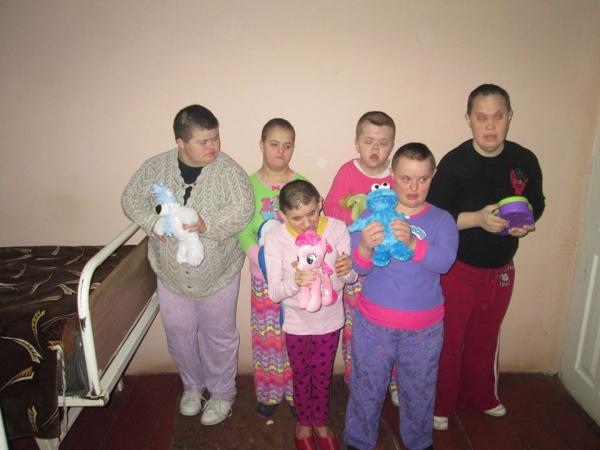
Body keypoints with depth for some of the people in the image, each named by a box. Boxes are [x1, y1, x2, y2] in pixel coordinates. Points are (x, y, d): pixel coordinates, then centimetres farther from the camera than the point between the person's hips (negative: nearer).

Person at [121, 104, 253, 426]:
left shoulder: (228, 170, -14)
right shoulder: (156, 167, -6)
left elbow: (242, 211, -20)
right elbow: (131, 200, 0)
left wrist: (207, 224, -35)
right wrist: (154, 223, -18)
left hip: (217, 273, -2)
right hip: (171, 273, 3)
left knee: (218, 336, 13)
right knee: (179, 334, 19)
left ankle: (222, 393, 37)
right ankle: (192, 385, 45)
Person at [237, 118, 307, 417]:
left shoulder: (302, 185, -3)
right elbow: (243, 230, -9)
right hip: (263, 275, 0)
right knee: (267, 336, 12)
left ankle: (296, 390, 31)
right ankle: (268, 393, 32)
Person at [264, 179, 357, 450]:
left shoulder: (337, 228, -19)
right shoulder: (275, 238, -21)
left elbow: (351, 278, -10)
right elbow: (274, 293, -19)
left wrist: (347, 271, -34)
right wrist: (295, 281, -40)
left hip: (329, 319, 1)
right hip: (296, 322, 0)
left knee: (322, 376, 22)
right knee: (301, 376, 22)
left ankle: (320, 422, 50)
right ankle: (303, 422, 50)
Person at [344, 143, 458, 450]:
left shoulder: (442, 220, -4)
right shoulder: (373, 215, -5)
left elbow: (444, 262, -21)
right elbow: (358, 267, -13)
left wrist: (412, 242, -39)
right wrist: (366, 247, -35)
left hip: (424, 327, 1)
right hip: (374, 323, -1)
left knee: (419, 390, 20)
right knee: (366, 387, 14)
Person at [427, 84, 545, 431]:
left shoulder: (525, 160, -5)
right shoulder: (454, 163, -18)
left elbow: (537, 203, 10)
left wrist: (527, 223, -12)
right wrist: (478, 218, -30)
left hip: (501, 269, 5)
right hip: (457, 268, -4)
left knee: (485, 338, 23)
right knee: (448, 340, 10)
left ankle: (480, 395, 47)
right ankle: (440, 404, 32)